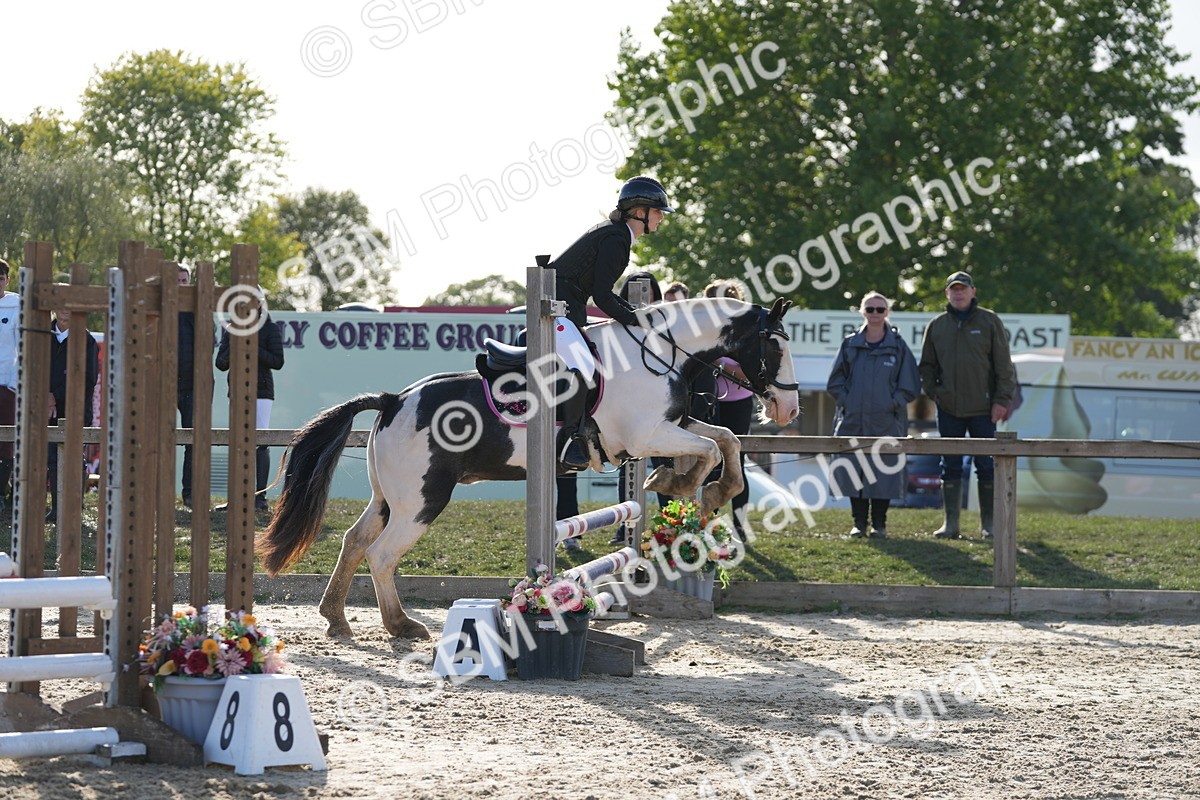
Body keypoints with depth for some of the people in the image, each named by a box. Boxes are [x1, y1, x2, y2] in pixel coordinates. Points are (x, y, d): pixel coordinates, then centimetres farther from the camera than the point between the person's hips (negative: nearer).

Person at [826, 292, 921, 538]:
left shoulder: (898, 347, 4)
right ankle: (859, 523, 9)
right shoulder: (850, 345, 8)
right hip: (853, 421, 2)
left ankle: (879, 524, 7)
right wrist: (846, 402, -2)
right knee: (854, 472, 0)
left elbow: (910, 386, 5)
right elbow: (835, 381, 11)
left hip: (886, 423, -1)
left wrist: (893, 404, -6)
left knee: (883, 473, -2)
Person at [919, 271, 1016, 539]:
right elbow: (927, 365, 16)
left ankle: (989, 523, 7)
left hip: (983, 409, -2)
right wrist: (933, 392, 1)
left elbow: (1003, 364, 0)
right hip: (949, 409, 2)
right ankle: (951, 523, 8)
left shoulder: (989, 321, 2)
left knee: (986, 467, 0)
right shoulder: (937, 325, 10)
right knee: (951, 468, 4)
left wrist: (1002, 400, -7)